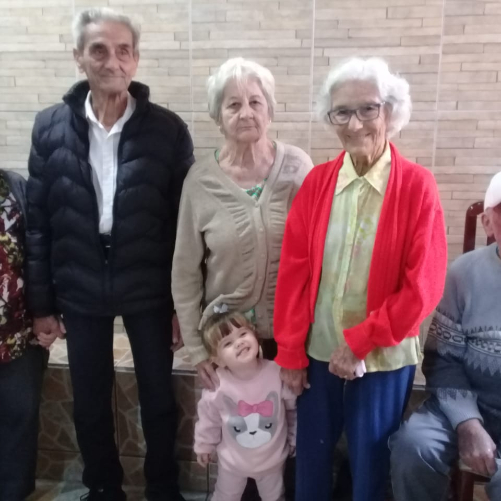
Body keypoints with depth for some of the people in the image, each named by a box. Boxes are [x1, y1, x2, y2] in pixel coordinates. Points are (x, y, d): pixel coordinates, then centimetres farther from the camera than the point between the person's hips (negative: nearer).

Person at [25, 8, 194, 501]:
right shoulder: (50, 126, -1)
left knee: (158, 398, 13)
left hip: (148, 290, -1)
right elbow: (38, 220, 2)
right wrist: (41, 300, 2)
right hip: (79, 291, 2)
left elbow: (183, 222, -6)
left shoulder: (167, 129, -7)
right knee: (89, 402, 16)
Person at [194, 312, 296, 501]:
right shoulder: (217, 385, -27)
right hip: (232, 460, 0)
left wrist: (293, 439, 1)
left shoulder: (278, 373, -27)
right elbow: (209, 419, -8)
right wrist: (204, 446, 5)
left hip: (273, 458, 0)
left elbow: (294, 408, -9)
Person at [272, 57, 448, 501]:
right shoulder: (317, 182, -1)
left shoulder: (417, 185, -9)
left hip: (384, 357, -2)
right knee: (311, 458, 16)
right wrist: (291, 353, -1)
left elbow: (423, 286, -12)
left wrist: (360, 342, -14)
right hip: (318, 351, 3)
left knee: (370, 463, 15)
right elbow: (293, 271, -1)